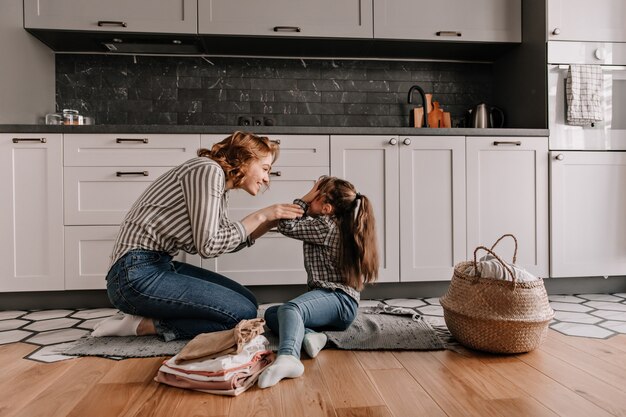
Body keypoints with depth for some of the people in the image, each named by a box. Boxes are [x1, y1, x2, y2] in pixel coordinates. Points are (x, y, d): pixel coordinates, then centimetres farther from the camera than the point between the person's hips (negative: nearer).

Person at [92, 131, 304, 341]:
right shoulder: (208, 170, -15)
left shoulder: (220, 188, 14)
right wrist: (259, 216, -11)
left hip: (162, 266, 10)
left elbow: (228, 239, 17)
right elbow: (208, 245, -20)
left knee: (247, 301, 7)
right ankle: (145, 325, -6)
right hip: (137, 275, -10)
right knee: (244, 313, -14)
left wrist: (271, 221, 7)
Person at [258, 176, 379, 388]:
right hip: (339, 301, 11)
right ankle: (310, 335, -22)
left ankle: (288, 357, -66)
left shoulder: (326, 227, -9)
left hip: (338, 300, -11)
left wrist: (304, 199, -3)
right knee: (271, 314, 4)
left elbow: (286, 226, -11)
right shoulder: (335, 225, 20)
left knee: (290, 308, -38)